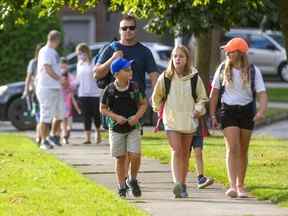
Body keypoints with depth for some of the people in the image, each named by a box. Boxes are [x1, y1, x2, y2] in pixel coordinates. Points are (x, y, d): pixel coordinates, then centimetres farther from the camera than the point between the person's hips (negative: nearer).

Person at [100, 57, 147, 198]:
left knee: (135, 155, -10)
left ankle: (132, 180, 16)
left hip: (133, 128, 1)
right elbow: (103, 108, -2)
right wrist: (116, 117, -16)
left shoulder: (134, 87, -6)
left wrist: (137, 116, -11)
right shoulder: (110, 90, -11)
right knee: (120, 158, 7)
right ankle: (122, 186, 20)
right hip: (116, 129, -1)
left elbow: (143, 104, 6)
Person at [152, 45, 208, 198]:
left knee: (185, 154, 10)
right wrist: (158, 108, 14)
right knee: (176, 151, -16)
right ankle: (177, 184, -28)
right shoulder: (165, 78, 0)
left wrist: (198, 109, -5)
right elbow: (156, 96, 16)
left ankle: (183, 185, 21)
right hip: (171, 121, -2)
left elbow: (202, 98, 10)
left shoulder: (194, 78, 1)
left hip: (189, 121, 2)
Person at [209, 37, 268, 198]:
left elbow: (262, 93, -9)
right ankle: (232, 186, -24)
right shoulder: (223, 69, 2)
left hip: (247, 111, 1)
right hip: (228, 111, -1)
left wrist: (262, 110, -27)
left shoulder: (253, 71, -2)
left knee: (243, 150, 8)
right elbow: (214, 93, 8)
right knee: (232, 148, -15)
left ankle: (241, 185, 21)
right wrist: (213, 115, 6)